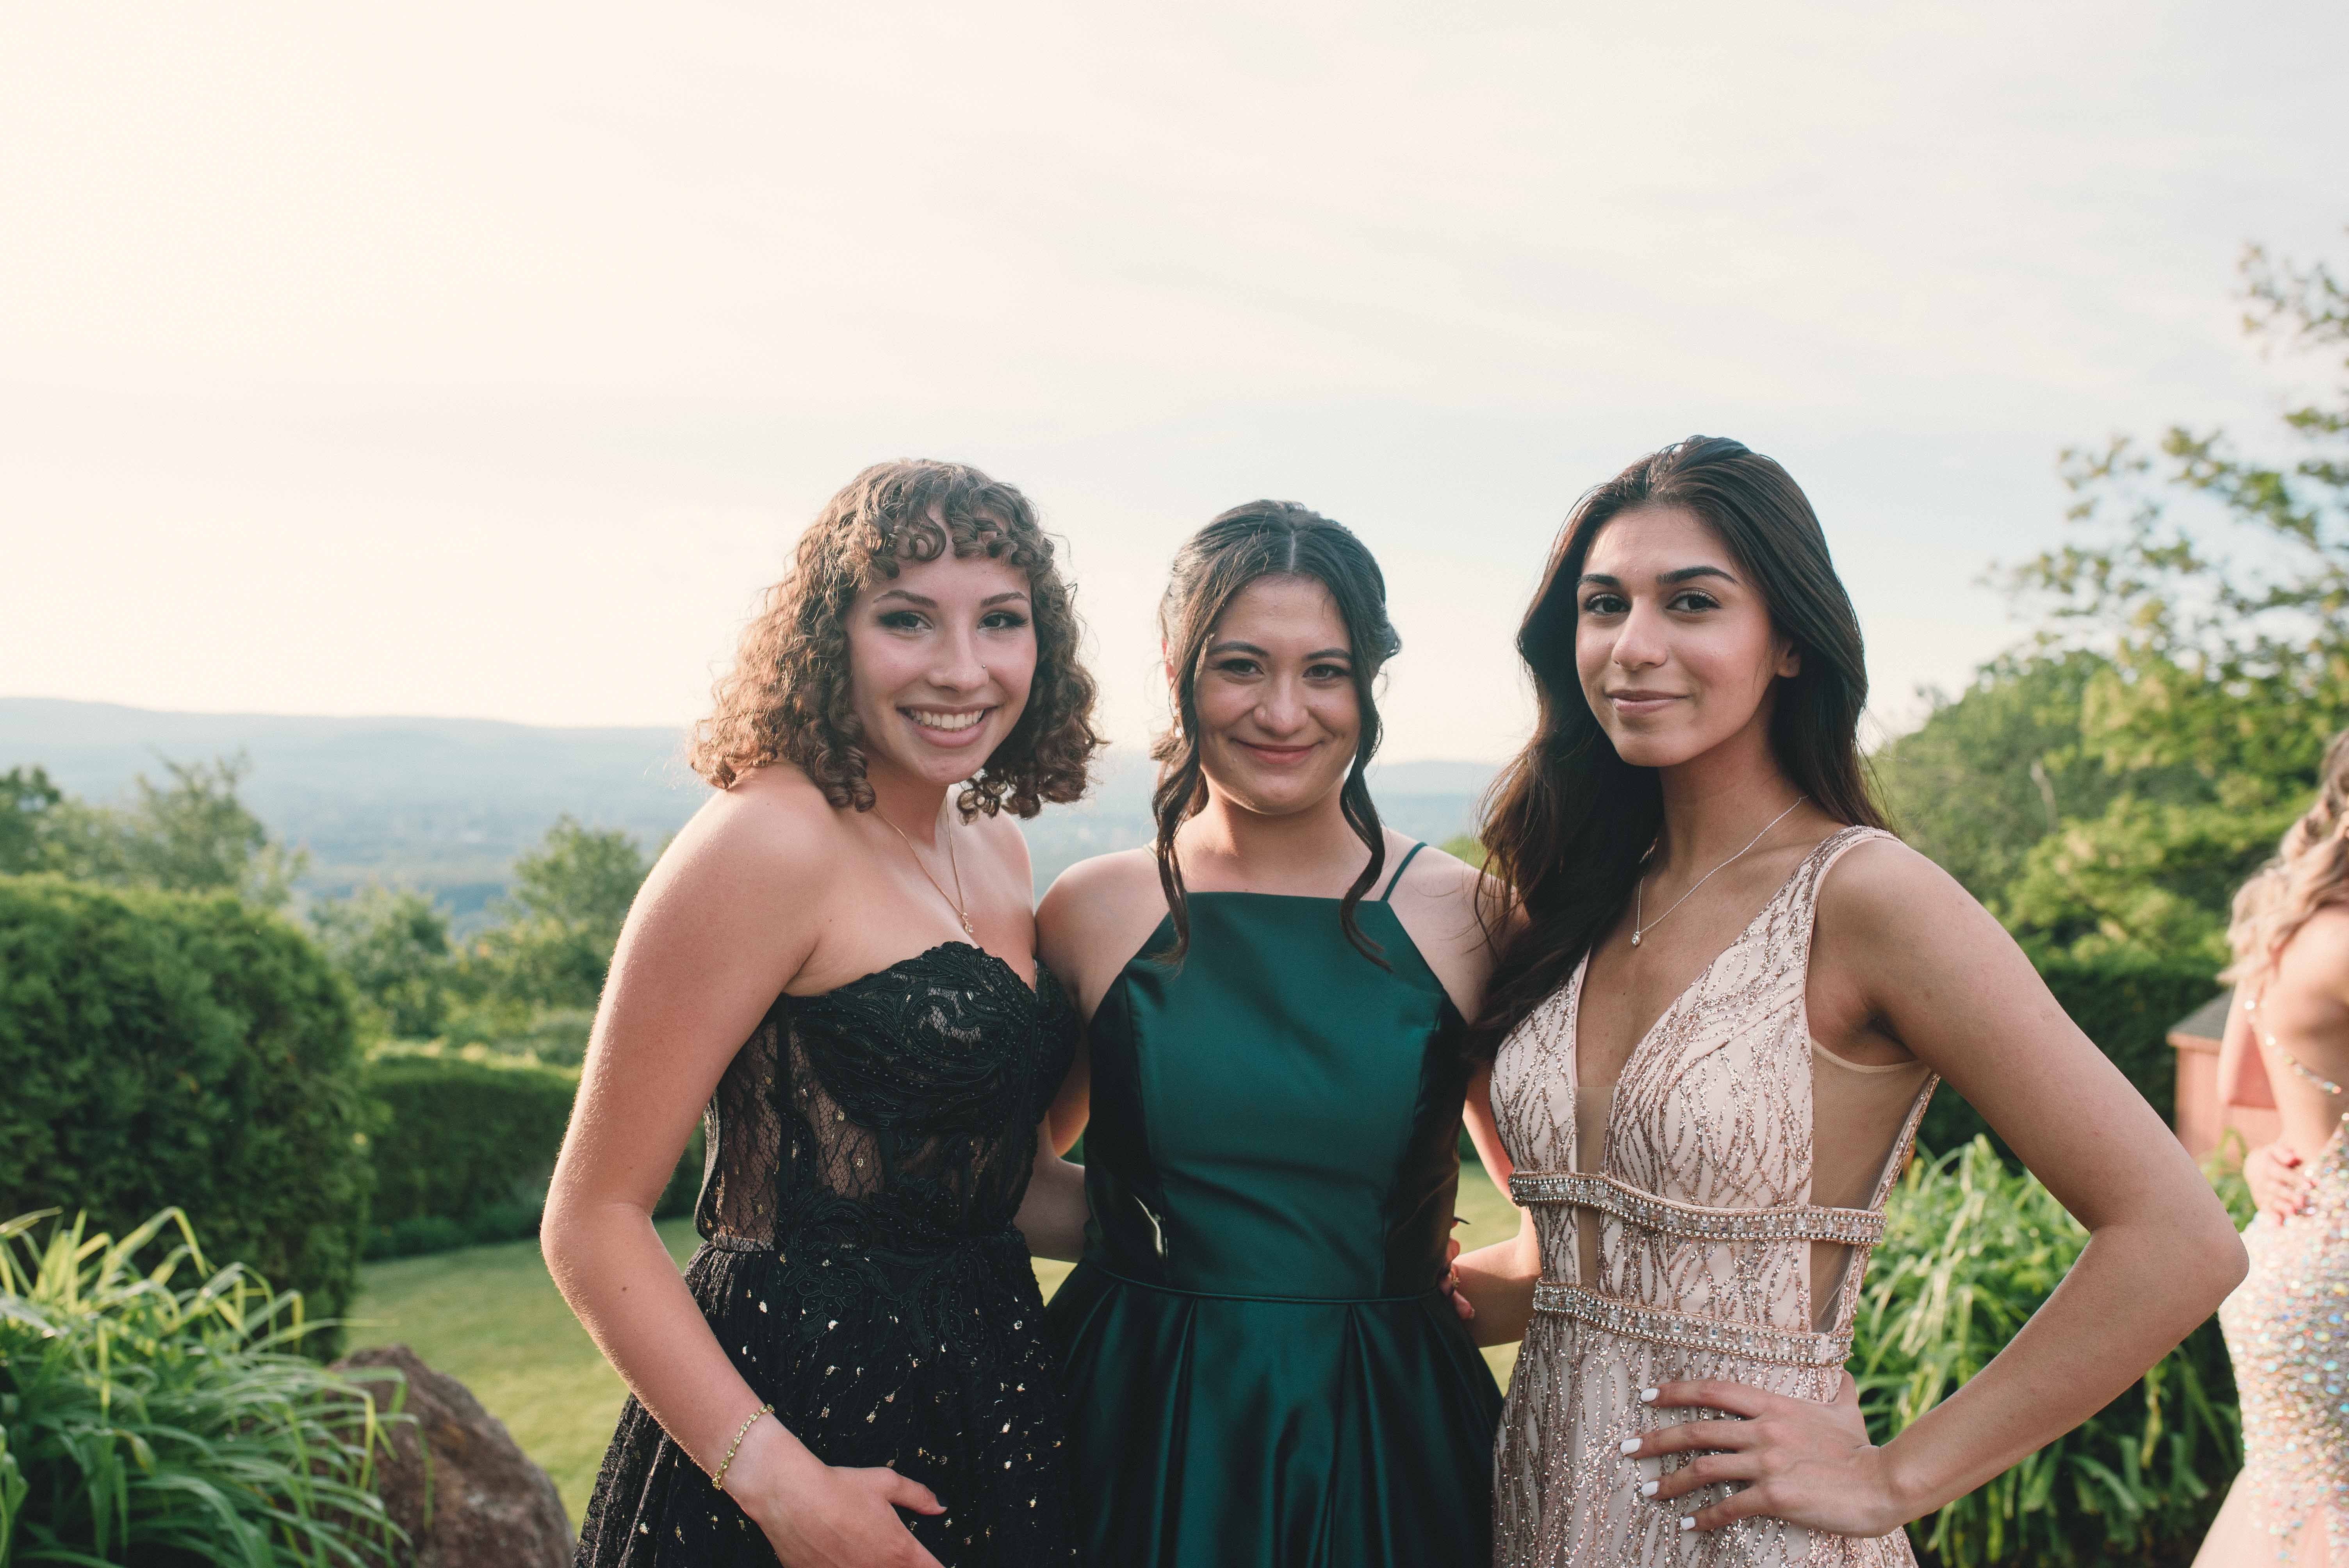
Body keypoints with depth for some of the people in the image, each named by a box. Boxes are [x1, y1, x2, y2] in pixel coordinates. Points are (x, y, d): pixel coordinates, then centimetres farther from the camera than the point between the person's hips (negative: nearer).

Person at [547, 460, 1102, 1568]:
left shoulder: (996, 844, 7)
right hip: (804, 1403, -7)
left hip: (986, 1401, 8)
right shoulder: (769, 842, -17)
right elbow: (592, 1221, -16)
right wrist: (774, 1477, -22)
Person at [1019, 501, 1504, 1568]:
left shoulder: (1466, 917, -5)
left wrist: (1409, 1285, -9)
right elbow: (1002, 1179, 10)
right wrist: (1179, 1240, -2)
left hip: (1379, 1451, 0)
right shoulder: (1094, 912, -3)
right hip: (1140, 1438, 1)